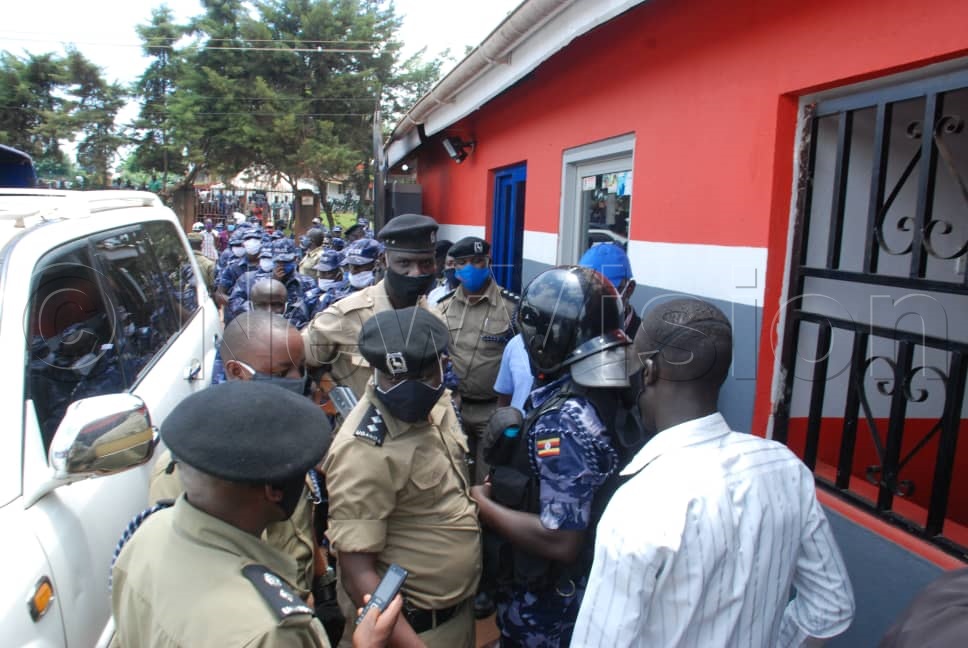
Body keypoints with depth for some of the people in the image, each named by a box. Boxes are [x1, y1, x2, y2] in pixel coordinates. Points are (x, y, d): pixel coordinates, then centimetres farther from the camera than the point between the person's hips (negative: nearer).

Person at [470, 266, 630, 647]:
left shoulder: (562, 421, -30)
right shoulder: (599, 395, -2)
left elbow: (561, 541, -30)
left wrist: (483, 504, -19)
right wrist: (501, 483, 2)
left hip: (544, 602, -8)